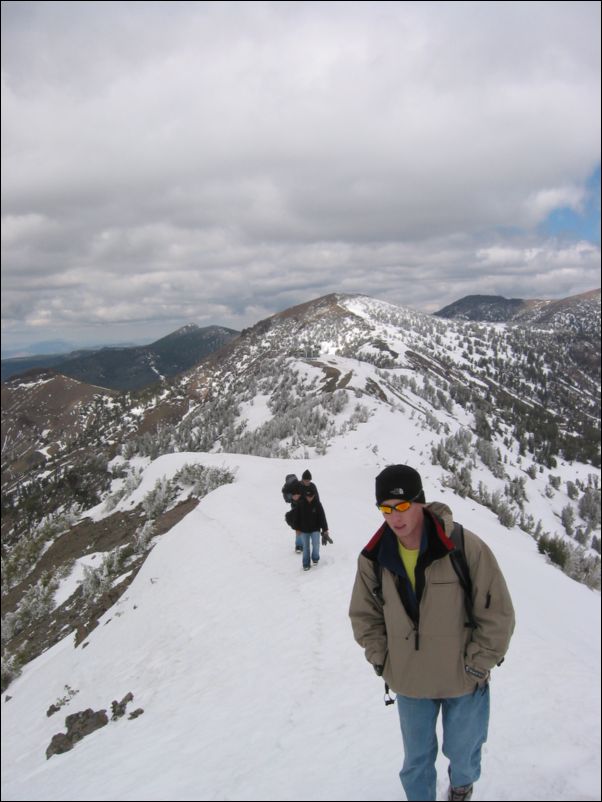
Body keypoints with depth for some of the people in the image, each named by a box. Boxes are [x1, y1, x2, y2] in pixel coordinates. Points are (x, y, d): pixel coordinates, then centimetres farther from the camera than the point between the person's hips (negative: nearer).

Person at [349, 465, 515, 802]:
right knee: (417, 759, 18)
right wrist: (382, 660, -2)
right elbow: (364, 615, 5)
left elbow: (497, 612, -13)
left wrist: (476, 666, -11)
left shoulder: (466, 547, -22)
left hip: (464, 683, -1)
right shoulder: (373, 558, -11)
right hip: (409, 683, 2)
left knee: (462, 752, 22)